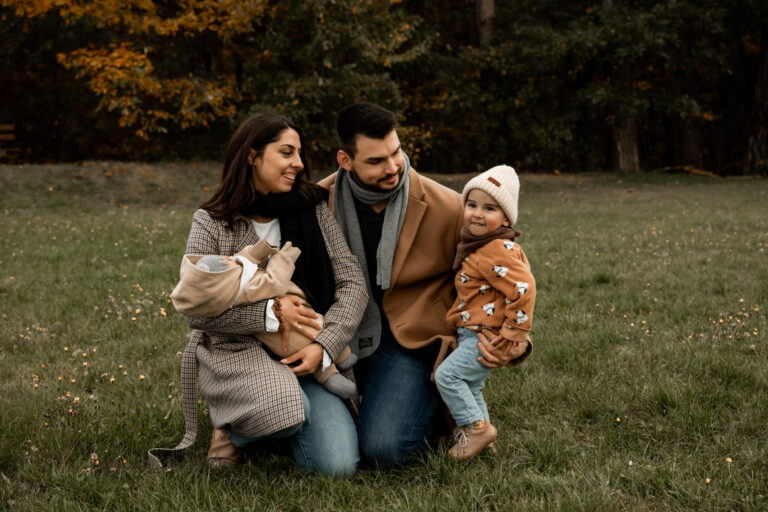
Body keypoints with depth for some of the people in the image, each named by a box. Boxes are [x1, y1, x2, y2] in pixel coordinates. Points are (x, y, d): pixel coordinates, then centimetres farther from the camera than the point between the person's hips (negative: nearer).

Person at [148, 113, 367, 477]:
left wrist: (324, 345, -16)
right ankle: (234, 429, 1)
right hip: (236, 351, -3)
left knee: (338, 465, -16)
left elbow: (352, 284, -1)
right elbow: (196, 311, -9)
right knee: (290, 409, -35)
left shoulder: (314, 210, 5)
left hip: (304, 354, 3)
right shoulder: (212, 224, -3)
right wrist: (270, 314, -18)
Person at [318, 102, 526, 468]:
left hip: (412, 338, -3)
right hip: (343, 335, 4)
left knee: (381, 448, -19)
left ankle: (438, 409, 13)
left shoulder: (446, 207, -11)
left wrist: (492, 334, -15)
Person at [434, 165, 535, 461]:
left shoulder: (497, 252, -22)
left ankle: (476, 427, -2)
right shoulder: (477, 246, 10)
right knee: (470, 385, 19)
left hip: (486, 337, -10)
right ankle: (480, 431, 31)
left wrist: (515, 332, -22)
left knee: (447, 375, -11)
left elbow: (523, 287, -29)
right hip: (473, 335, 10)